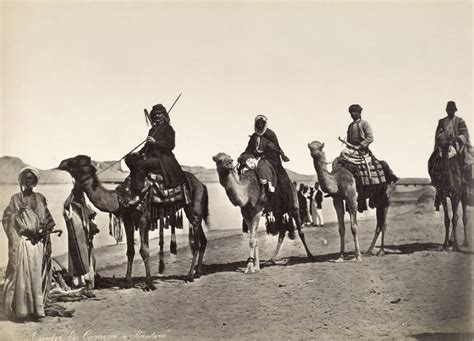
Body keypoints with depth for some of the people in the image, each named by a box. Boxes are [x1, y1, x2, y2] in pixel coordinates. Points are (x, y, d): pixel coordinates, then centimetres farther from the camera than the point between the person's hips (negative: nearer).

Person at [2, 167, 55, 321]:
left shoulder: (40, 198, 12)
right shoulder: (16, 198, 3)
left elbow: (48, 220, 13)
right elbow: (9, 219, -2)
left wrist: (43, 231, -7)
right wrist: (27, 232, -12)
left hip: (39, 243, 3)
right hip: (22, 242, -3)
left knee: (38, 274, 1)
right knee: (23, 273, -7)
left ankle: (36, 308, 7)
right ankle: (22, 309, -2)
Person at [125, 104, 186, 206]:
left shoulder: (168, 128, -2)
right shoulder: (152, 129, 22)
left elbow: (170, 145, -13)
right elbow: (148, 145, 25)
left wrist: (155, 142, -21)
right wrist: (139, 152, 6)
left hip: (162, 159, -9)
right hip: (151, 156, 9)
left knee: (140, 164, -30)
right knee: (130, 158, -6)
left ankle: (136, 194, -33)